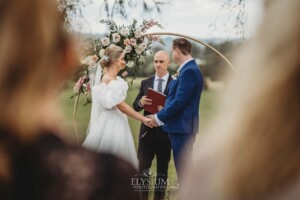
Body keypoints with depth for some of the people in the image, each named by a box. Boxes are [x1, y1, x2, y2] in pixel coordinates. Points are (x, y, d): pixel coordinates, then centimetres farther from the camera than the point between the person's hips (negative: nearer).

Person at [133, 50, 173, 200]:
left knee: (162, 169, 8)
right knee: (143, 168, 4)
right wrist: (141, 102, -16)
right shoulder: (145, 83, 8)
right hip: (147, 130, 2)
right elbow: (135, 106, 6)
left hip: (165, 132, -2)